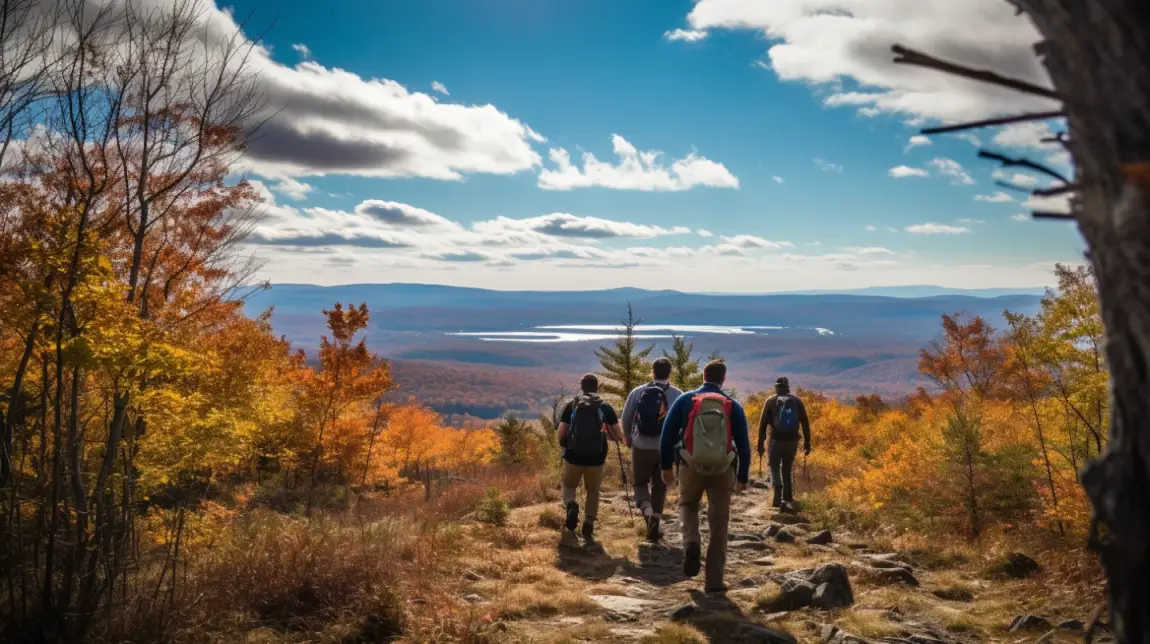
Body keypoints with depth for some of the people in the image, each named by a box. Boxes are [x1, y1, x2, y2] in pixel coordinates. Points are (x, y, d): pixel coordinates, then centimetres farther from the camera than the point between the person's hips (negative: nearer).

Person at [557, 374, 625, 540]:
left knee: (569, 486, 23)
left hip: (573, 456, 0)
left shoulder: (571, 406, 1)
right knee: (593, 491, 20)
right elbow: (619, 435, -2)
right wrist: (608, 433, 19)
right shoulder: (605, 407, 1)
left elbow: (561, 434, -3)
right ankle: (589, 525, 11)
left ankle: (571, 504, -7)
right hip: (596, 458, 0)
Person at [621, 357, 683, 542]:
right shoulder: (677, 395, -4)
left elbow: (626, 418, 5)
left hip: (641, 447, 0)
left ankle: (648, 512, -13)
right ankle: (653, 529, 13)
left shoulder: (638, 392, -1)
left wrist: (629, 439, 23)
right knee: (660, 487, 16)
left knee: (640, 483, 17)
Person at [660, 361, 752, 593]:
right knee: (719, 525, 9)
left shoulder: (685, 400, 1)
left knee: (687, 505, 26)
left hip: (691, 468, 0)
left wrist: (666, 466, 11)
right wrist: (743, 477, 12)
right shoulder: (733, 406, 2)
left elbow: (668, 434, 1)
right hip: (723, 470, 0)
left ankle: (691, 543, -5)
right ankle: (714, 580, 9)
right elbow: (743, 443, 3)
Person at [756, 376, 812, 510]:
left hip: (776, 439, -2)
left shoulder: (771, 401, 0)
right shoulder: (797, 400, 4)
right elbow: (805, 422, 3)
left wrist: (760, 443, 3)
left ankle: (778, 496, -12)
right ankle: (788, 500, 14)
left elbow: (763, 423, -2)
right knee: (788, 469, 17)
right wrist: (807, 441, 9)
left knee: (774, 466, 10)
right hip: (792, 440, 2)